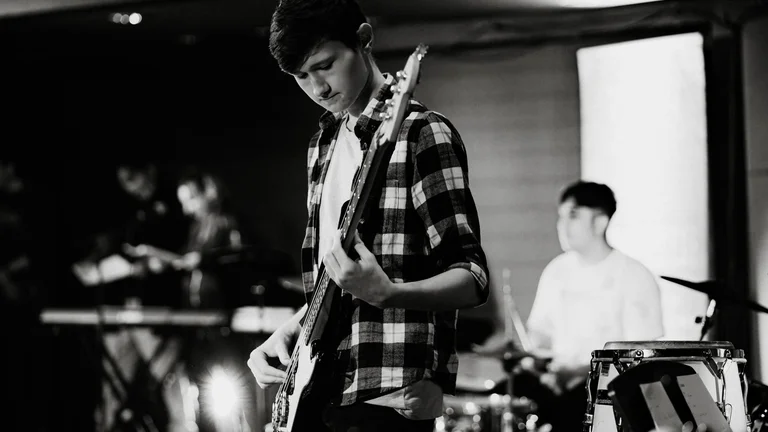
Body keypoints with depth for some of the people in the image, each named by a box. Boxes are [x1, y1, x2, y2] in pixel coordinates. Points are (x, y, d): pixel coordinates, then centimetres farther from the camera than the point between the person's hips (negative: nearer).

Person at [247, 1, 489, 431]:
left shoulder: (423, 133, -7)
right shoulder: (325, 143, 16)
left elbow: (472, 279, -14)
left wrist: (386, 293, -30)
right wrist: (286, 333, 7)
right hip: (320, 394, 8)